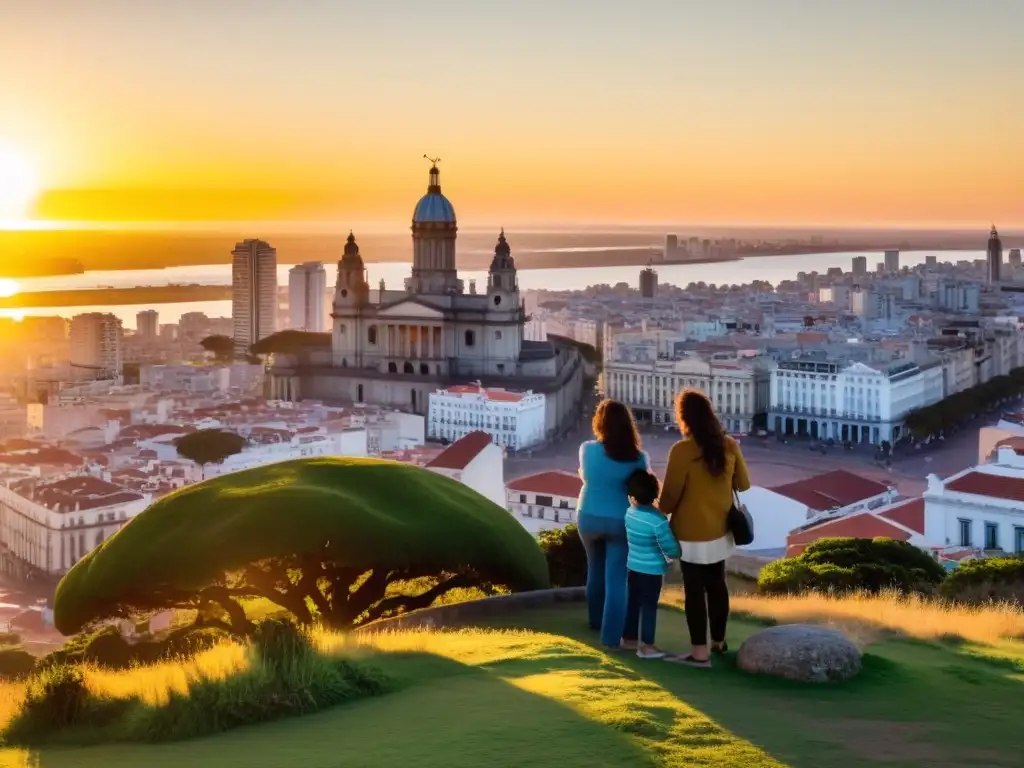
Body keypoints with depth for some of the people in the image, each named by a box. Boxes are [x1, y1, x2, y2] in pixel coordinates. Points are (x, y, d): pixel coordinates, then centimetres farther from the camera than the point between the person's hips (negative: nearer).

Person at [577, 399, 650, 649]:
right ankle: (611, 636, 0)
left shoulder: (586, 449, -10)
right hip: (621, 521, -2)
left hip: (589, 518, 3)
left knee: (595, 568, 24)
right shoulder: (638, 458, -12)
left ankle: (596, 620, 39)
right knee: (617, 579, 3)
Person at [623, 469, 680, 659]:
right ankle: (646, 645, 11)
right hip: (652, 571, -6)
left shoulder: (630, 513, -5)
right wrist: (676, 554, 1)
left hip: (632, 566, 6)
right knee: (649, 606, 5)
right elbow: (671, 550, -21)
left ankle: (629, 637, 31)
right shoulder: (658, 520, -24)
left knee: (633, 602, 18)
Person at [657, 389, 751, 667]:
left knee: (694, 590, 3)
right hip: (720, 531, 6)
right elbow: (743, 484, 8)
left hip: (692, 534, -6)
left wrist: (660, 514, 5)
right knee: (717, 585, 19)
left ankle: (700, 652, 8)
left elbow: (670, 495, -14)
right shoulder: (729, 445, -3)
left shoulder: (682, 450, -20)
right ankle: (718, 642, 31)